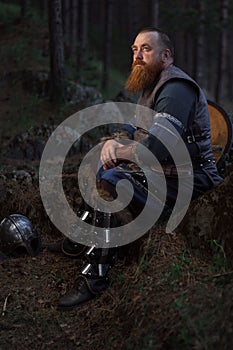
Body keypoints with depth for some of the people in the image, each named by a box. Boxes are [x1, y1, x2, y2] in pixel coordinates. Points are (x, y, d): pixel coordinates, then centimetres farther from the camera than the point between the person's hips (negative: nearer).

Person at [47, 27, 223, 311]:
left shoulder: (176, 88, -19)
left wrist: (117, 151, -18)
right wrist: (115, 141, -9)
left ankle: (95, 275, -21)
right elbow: (134, 129, 14)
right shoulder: (153, 86, 16)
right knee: (102, 167, 17)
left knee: (110, 180, -27)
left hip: (187, 183, -11)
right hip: (163, 172, 11)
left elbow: (158, 147, -32)